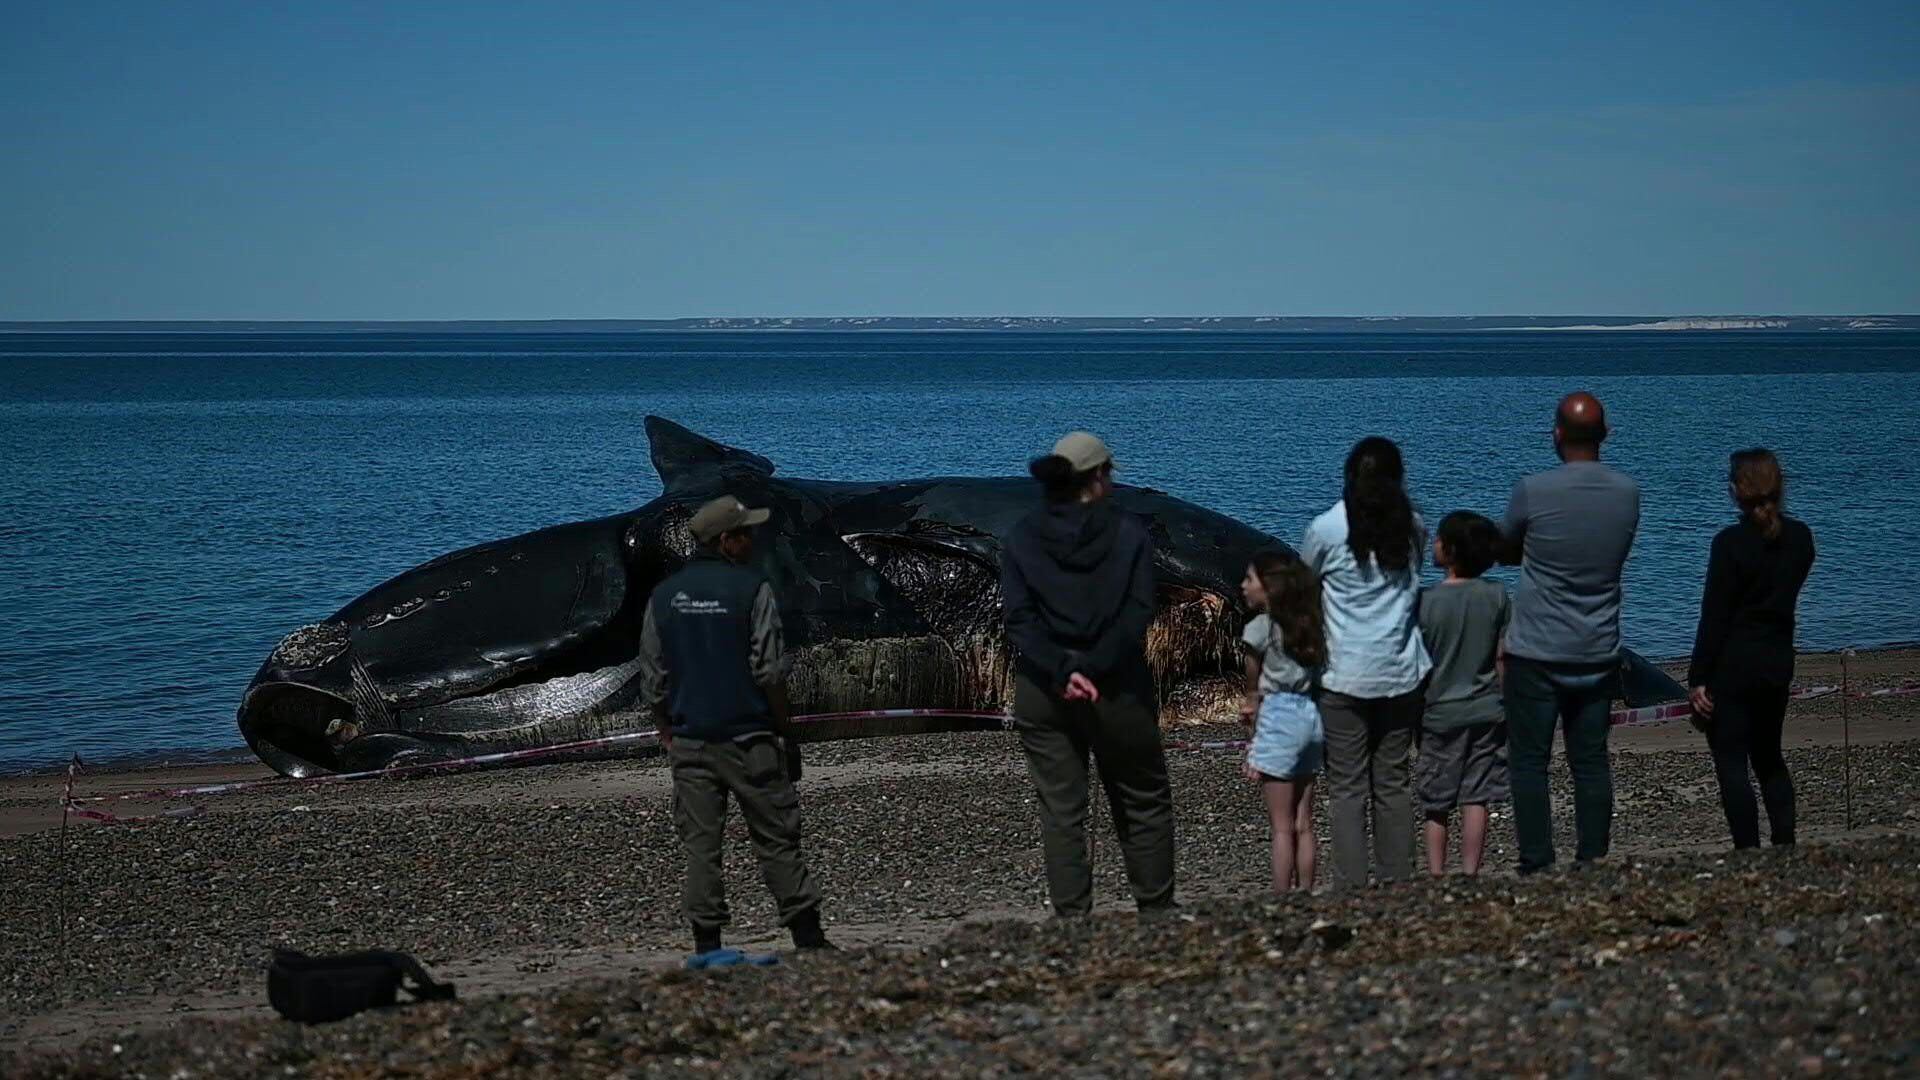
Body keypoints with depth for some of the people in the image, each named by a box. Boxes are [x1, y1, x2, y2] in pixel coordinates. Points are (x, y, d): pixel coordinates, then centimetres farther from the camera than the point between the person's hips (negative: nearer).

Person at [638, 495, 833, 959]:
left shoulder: (664, 597, 7)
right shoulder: (751, 589, -7)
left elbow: (652, 680, 9)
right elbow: (770, 671, -9)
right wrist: (785, 732, -1)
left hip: (690, 743, 4)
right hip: (749, 739, -4)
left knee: (700, 846, 4)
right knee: (777, 840, 2)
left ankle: (707, 945, 2)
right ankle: (808, 937, 3)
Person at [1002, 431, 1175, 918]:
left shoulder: (1022, 539, 3)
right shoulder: (1129, 534, -2)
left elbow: (1019, 620, -8)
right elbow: (1137, 615, -13)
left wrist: (1062, 673, -16)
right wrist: (1094, 671, -15)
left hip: (1043, 690, 2)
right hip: (1119, 689, -1)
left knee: (1061, 812, 5)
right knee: (1145, 804, 12)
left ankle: (1072, 919, 3)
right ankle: (1156, 913, 15)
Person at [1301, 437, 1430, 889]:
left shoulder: (1326, 530, -8)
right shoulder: (1412, 527, 1)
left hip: (1345, 678, -3)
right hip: (1401, 675, 3)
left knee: (1347, 789, 0)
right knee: (1394, 785, 10)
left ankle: (1352, 888, -2)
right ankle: (1396, 885, 13)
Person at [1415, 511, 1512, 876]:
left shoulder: (1427, 600, -12)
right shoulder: (1497, 596, -4)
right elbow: (1504, 658, 0)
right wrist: (1504, 702, 12)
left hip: (1441, 714, -2)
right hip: (1486, 712, 2)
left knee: (1436, 805, 8)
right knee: (1476, 799, 6)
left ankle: (1436, 877, 7)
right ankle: (1470, 874, 5)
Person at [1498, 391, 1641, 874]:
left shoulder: (1533, 491, -14)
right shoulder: (1628, 493, -1)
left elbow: (1507, 552, 3)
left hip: (1537, 653, -4)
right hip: (1599, 653, 4)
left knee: (1529, 762, 2)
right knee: (1592, 762, 9)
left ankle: (1537, 867, -2)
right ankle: (1593, 865, 11)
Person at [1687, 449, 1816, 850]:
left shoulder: (1730, 543, -15)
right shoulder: (1800, 538, 2)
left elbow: (1714, 616, -14)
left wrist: (1698, 678, -9)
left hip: (1732, 666, -6)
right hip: (1778, 665, 6)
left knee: (1731, 763, -1)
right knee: (1769, 758, 20)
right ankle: (1786, 847, 15)